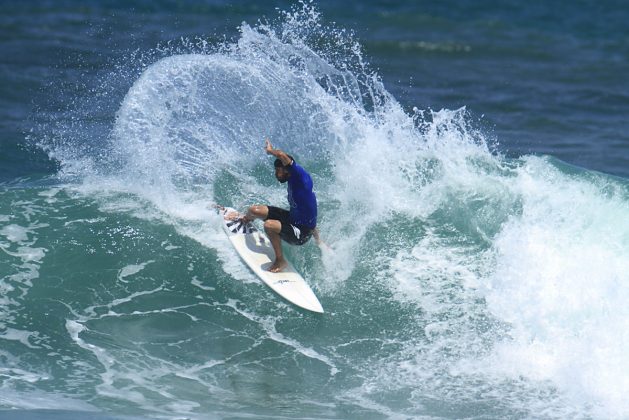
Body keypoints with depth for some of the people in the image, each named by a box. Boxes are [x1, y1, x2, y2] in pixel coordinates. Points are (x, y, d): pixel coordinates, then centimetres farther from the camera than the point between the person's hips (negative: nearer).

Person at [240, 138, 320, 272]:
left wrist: (270, 150, -16)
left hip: (302, 233, -9)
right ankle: (246, 219, 47)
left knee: (269, 225, -34)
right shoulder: (293, 181, 3)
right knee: (254, 210, 7)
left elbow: (283, 156, -40)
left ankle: (280, 261, -14)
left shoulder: (302, 177, -25)